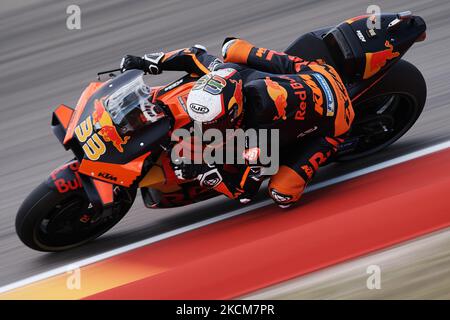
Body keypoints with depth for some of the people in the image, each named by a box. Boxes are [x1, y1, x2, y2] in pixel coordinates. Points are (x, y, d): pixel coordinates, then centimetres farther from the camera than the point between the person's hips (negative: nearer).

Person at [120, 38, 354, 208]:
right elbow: (196, 55, -2)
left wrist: (203, 172, -41)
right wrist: (148, 62, -8)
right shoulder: (225, 72, -24)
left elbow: (245, 192, -29)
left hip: (331, 116, -7)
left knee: (282, 196, -17)